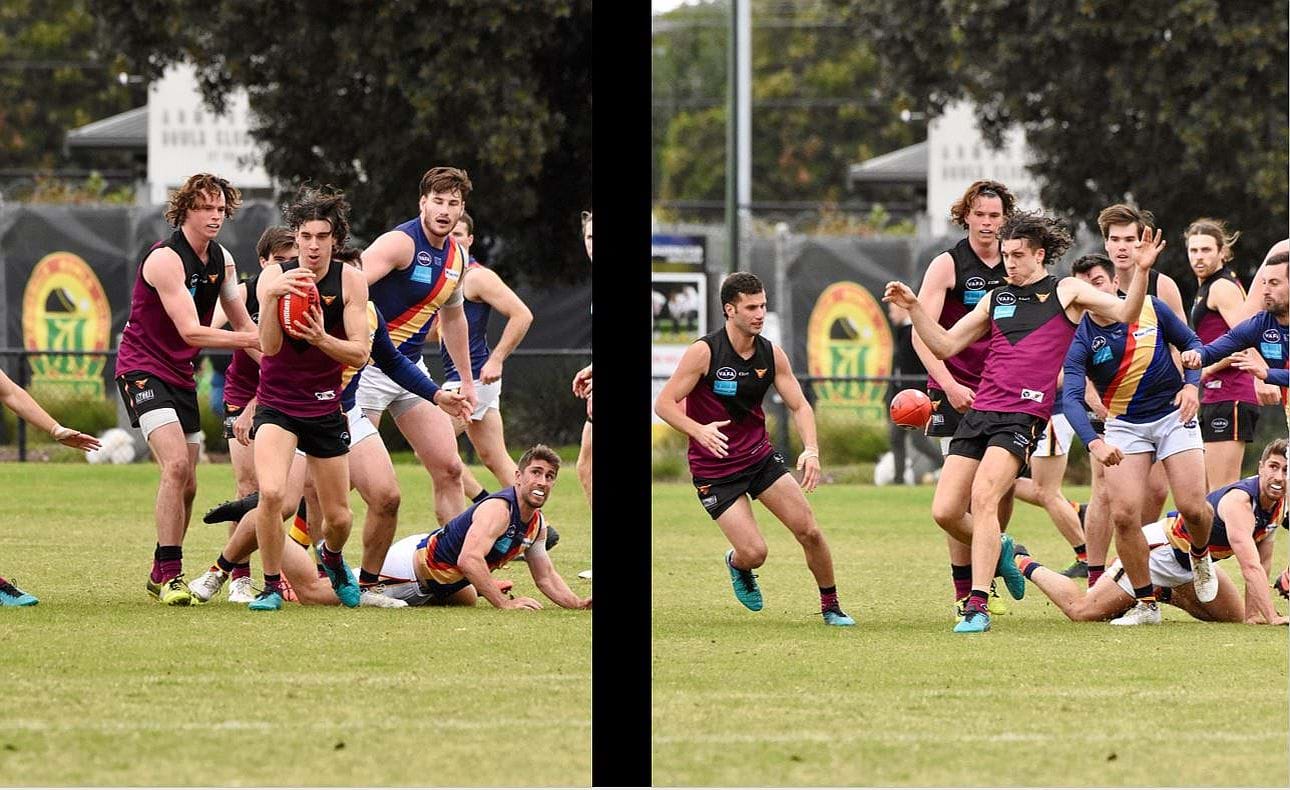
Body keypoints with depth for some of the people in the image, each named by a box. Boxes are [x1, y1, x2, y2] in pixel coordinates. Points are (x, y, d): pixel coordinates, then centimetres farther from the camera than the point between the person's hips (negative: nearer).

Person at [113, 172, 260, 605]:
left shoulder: (221, 260, 7)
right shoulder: (165, 259, -19)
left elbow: (243, 325, 16)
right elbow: (190, 331, -26)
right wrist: (251, 340, -30)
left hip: (181, 374, 8)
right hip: (143, 369, -8)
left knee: (186, 485, 10)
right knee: (176, 464, -24)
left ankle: (161, 575, 25)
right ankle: (168, 574, -21)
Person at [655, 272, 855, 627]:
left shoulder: (771, 354, -2)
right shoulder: (704, 352, -17)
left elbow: (799, 405, 2)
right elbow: (664, 403, -15)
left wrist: (811, 450, -16)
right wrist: (699, 430, -33)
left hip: (760, 456, 4)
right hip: (714, 468, -4)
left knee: (809, 531, -6)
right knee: (754, 552, -13)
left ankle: (831, 606, 13)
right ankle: (737, 565, 26)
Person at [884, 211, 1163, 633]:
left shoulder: (1067, 292, 8)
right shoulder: (996, 298, 20)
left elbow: (1124, 312, -3)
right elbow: (945, 346, 22)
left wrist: (1141, 271, -18)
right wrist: (913, 308, 11)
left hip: (1024, 416, -6)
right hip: (979, 411, 6)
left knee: (983, 497, -23)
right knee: (945, 511, -3)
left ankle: (977, 607, -22)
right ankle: (998, 551, 28)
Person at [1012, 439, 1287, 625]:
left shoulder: (1278, 502, -5)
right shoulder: (1239, 500, -33)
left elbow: (1262, 562, 5)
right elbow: (1250, 565, -40)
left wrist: (1254, 613, -4)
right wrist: (1271, 617, -44)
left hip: (1194, 562, 9)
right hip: (1161, 550, -9)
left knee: (1235, 617, 18)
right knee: (1081, 610, -8)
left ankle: (1159, 593, 30)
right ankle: (1024, 564, 16)